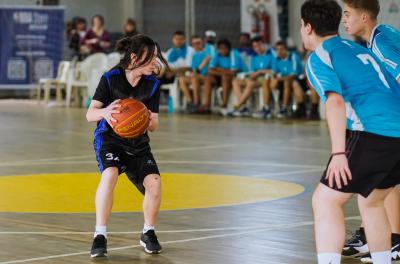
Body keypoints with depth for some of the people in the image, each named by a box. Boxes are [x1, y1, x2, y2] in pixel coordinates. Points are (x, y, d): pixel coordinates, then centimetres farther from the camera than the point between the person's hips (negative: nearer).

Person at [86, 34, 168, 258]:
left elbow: (154, 126, -2)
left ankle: (148, 233, 7)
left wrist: (150, 119, -27)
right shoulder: (111, 78, -14)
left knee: (154, 182, -19)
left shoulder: (153, 84, -5)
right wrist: (104, 112, -39)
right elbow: (90, 114, -15)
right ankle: (100, 236, -25)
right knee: (110, 173, -33)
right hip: (109, 139, -3)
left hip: (138, 143, 3)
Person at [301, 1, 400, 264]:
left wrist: (339, 153, -21)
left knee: (325, 200, -4)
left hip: (373, 134, -8)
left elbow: (335, 101, -13)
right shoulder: (359, 49, 25)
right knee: (370, 201, 25)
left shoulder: (319, 57, 3)